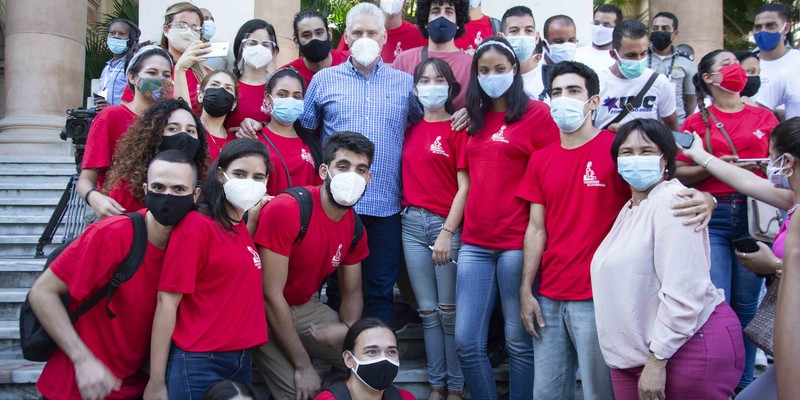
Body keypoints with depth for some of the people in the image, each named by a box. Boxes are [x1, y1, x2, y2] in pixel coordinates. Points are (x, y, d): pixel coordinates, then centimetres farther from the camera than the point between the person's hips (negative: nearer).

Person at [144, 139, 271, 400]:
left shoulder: (242, 229, 10)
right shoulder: (196, 224, -12)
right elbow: (167, 302, -14)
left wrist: (251, 220, 7)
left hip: (242, 360, 8)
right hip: (199, 363, -8)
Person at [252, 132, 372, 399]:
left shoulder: (355, 227, -4)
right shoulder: (285, 210, -26)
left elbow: (352, 292, 8)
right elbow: (271, 295, -25)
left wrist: (348, 329, -16)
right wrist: (303, 366, -22)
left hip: (308, 307, 6)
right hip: (266, 314, -6)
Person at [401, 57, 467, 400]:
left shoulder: (458, 128, -3)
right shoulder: (410, 128, 11)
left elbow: (464, 186, -8)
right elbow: (407, 176, 13)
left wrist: (447, 232, -13)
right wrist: (407, 214, 0)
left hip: (446, 223, -4)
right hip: (412, 222, 5)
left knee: (449, 310, 2)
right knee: (427, 311, 9)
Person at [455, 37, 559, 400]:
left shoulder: (537, 113, -2)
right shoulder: (475, 119, 15)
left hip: (518, 242, -5)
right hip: (475, 243, 6)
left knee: (519, 341, 5)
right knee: (466, 341, 4)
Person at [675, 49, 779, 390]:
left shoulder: (763, 117, 12)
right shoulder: (697, 122, 5)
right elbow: (678, 174, 2)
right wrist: (713, 166, -13)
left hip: (753, 215, 2)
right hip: (712, 217, -2)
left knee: (747, 304, 5)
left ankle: (744, 381, 19)